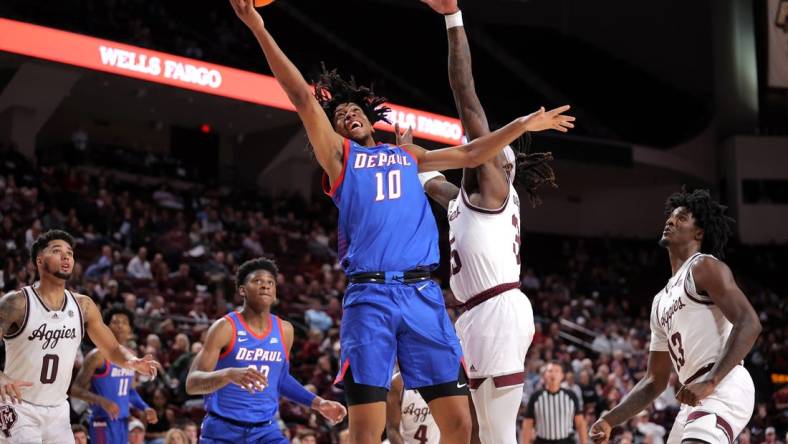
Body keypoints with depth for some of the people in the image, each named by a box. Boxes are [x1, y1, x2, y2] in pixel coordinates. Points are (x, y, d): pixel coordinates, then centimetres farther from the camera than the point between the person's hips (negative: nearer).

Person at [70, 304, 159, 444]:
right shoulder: (98, 356, -13)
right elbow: (76, 389, -14)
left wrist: (145, 408, 11)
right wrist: (102, 401, -28)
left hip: (122, 422, 8)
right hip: (103, 422, -8)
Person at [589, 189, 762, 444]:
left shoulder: (705, 268, -1)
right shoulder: (661, 301, 25)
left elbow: (748, 324, -15)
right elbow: (655, 381, 26)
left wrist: (711, 381, -25)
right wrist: (610, 420, 14)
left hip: (723, 390, -10)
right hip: (695, 400, 10)